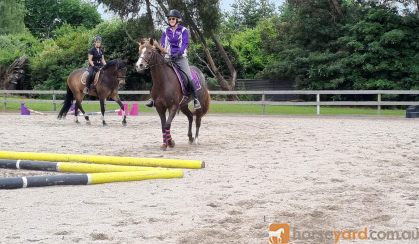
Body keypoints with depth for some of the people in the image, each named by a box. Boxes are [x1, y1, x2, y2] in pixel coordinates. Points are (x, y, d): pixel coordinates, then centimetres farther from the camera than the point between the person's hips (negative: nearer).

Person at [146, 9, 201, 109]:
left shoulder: (183, 30, 0)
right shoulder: (166, 32, 10)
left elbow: (185, 43, -12)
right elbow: (162, 45, 6)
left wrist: (178, 53, -29)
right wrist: (161, 50, -18)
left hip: (181, 57, -3)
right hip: (168, 58, 3)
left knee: (189, 77, -15)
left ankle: (196, 99, -8)